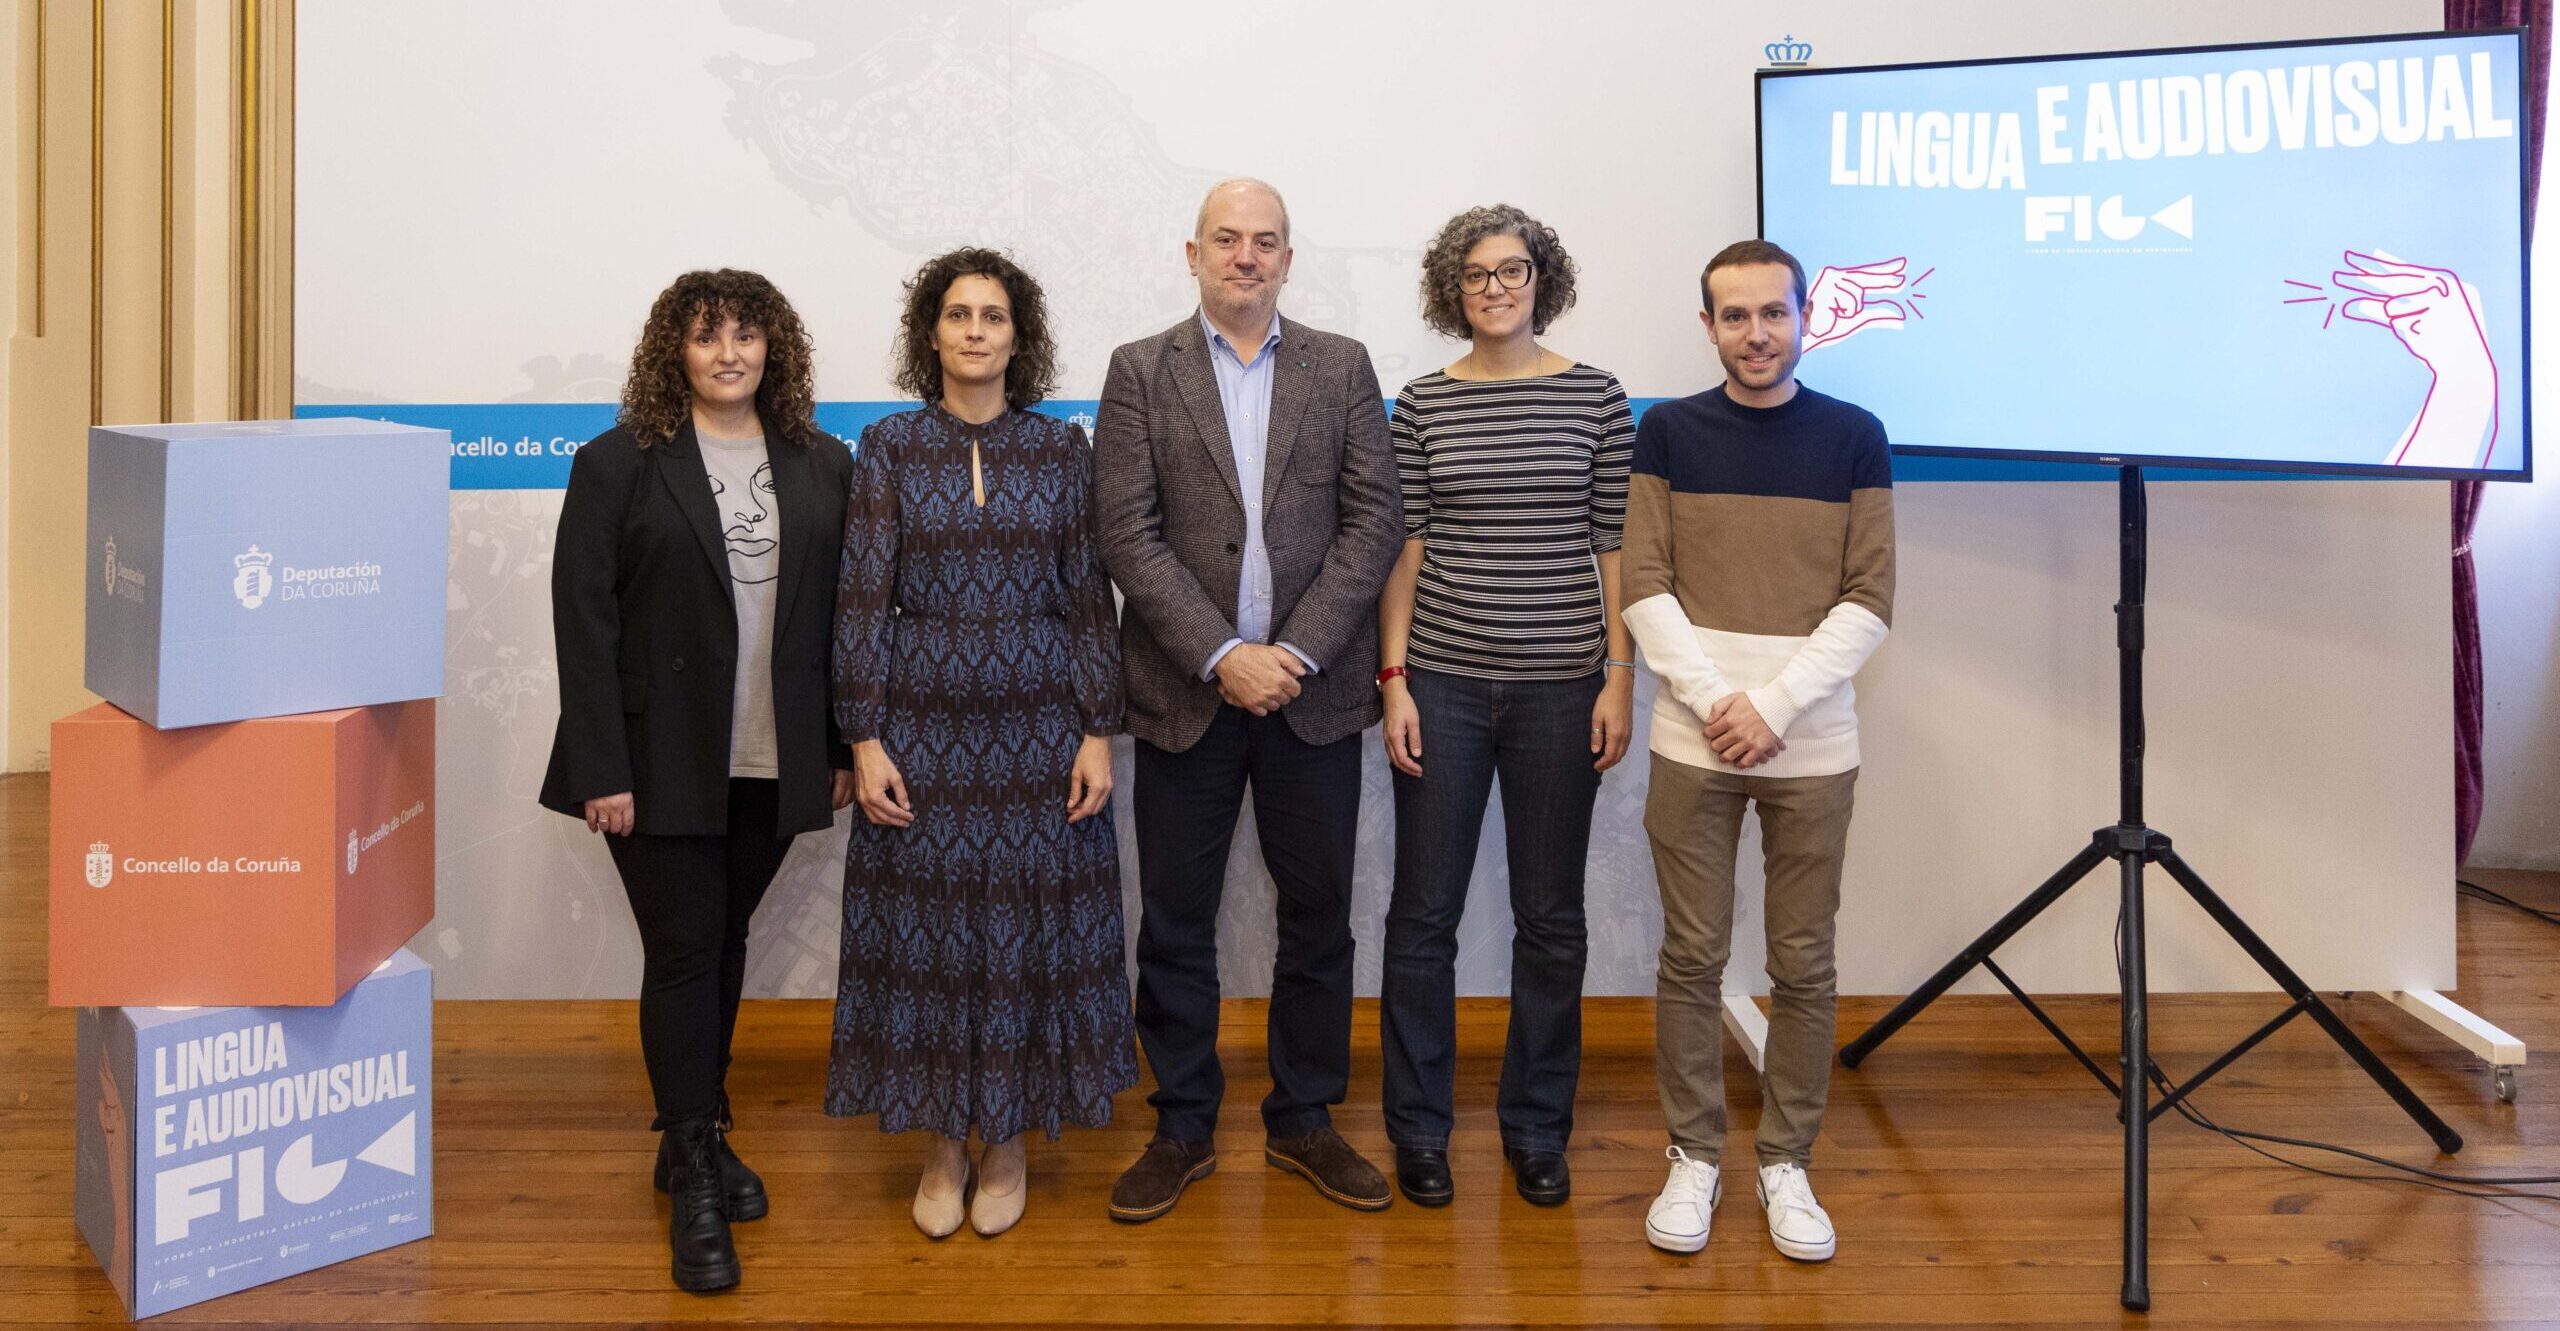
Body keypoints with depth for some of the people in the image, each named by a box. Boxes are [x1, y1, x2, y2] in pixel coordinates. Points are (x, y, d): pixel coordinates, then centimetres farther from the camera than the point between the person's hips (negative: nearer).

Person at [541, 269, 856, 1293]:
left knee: (725, 944, 15)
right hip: (663, 764, -3)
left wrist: (843, 748, 3)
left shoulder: (822, 466, 7)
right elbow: (583, 618, -6)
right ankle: (696, 1189, 9)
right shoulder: (619, 464, -2)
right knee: (683, 953, 0)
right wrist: (603, 770, -12)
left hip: (774, 766, 3)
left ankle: (697, 1137, 31)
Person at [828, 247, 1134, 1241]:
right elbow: (862, 600, -1)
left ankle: (1009, 1140, 22)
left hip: (1037, 727, 0)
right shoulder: (890, 447, 2)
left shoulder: (1062, 450, 4)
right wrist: (864, 739, -7)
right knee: (926, 925, 5)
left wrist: (1099, 732, -3)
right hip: (921, 725, 0)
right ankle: (941, 1146, 22)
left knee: (1026, 924, 5)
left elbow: (1089, 599, 3)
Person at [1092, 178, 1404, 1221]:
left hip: (1313, 691, 1)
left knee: (1318, 914, 9)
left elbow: (1373, 522, -1)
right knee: (1175, 921, 7)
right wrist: (1223, 656, -14)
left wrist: (1294, 652, -11)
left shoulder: (1343, 368, 7)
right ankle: (1182, 1128, 23)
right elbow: (1127, 534, -5)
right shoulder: (1139, 370, 4)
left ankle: (1304, 1120, 25)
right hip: (1185, 693, -1)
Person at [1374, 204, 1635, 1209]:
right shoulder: (1422, 405, 4)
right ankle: (1418, 1131, 20)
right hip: (1443, 683, 0)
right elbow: (1404, 549, 4)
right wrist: (1394, 679, -3)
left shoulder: (1595, 397, 3)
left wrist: (1620, 679, -2)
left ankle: (1537, 1132, 24)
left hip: (1560, 688, 0)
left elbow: (1615, 547, 3)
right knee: (1424, 911, 5)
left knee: (1551, 919, 8)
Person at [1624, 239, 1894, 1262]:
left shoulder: (1853, 438, 3)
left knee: (1803, 965, 7)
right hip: (1693, 744, 0)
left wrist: (1772, 705, -11)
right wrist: (1714, 699, -12)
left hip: (1811, 747, 0)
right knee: (1692, 957, 6)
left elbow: (1869, 600, -1)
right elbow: (1645, 587, 0)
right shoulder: (1668, 432, 3)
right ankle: (1694, 1156, 21)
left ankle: (1786, 1162, 22)